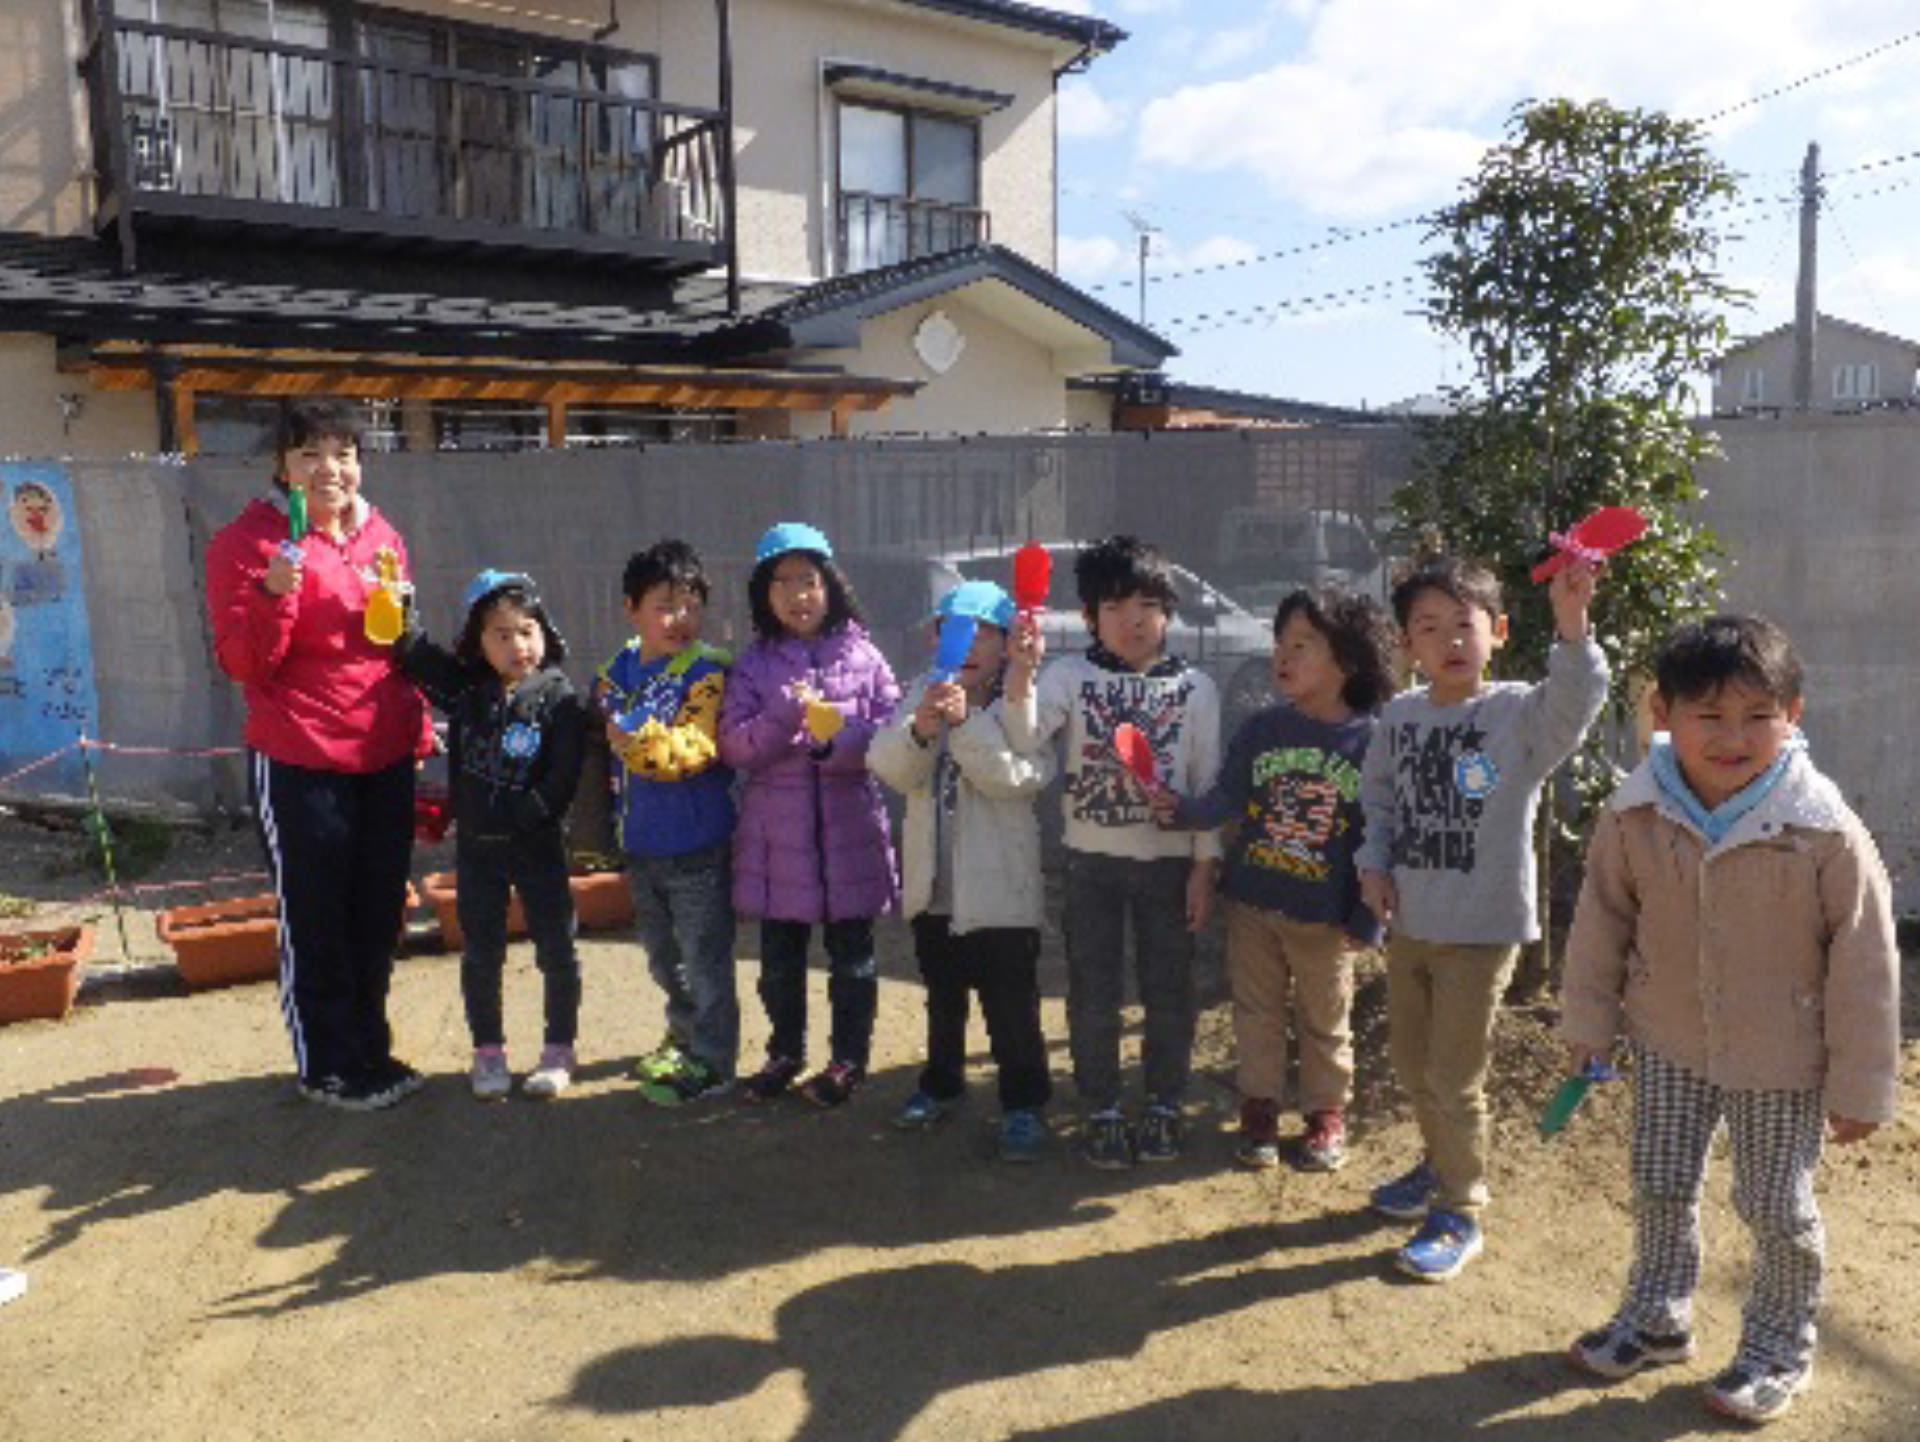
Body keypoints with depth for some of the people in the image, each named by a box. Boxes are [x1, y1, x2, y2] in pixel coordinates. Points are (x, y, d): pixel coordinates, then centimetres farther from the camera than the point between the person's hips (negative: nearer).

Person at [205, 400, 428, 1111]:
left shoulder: (381, 537, 9)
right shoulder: (248, 542, -7)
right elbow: (242, 662, -10)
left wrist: (418, 729, 17)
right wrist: (274, 594, -26)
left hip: (385, 759, 6)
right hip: (299, 765, -5)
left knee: (378, 916, 15)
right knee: (315, 920, 6)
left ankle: (369, 1050, 31)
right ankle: (326, 1067, 22)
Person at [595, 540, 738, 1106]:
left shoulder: (708, 672, -14)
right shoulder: (617, 670, 6)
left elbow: (692, 747, -25)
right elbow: (601, 743, 19)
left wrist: (633, 737, -25)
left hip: (697, 844, -7)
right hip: (641, 842, 7)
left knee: (704, 957, 3)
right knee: (662, 954, 22)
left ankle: (711, 1061, 17)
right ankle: (683, 1038, 41)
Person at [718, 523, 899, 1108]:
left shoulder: (862, 656, -1)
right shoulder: (754, 664, 2)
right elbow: (733, 747, -6)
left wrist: (834, 738, -21)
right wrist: (784, 715, -20)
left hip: (848, 828, -1)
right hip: (776, 834, 2)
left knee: (851, 953, 10)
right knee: (780, 956, 15)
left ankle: (849, 1057, 27)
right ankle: (785, 1052, 33)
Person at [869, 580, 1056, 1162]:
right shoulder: (923, 694, 1)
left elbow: (1017, 776, -23)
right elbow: (888, 766, -11)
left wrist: (965, 722, -33)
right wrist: (919, 730, -31)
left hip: (1000, 888, -4)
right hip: (934, 883, 5)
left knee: (1012, 1005, 4)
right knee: (942, 997, 23)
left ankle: (1024, 1103, 21)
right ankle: (941, 1084, 41)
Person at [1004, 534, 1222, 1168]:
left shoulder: (1195, 687, -1)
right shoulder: (1070, 675, -4)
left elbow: (1207, 782, 1)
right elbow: (1024, 738, -20)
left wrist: (1204, 866, -3)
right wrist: (1021, 667, -35)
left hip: (1169, 860, 1)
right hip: (1092, 859, 0)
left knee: (1169, 991, 11)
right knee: (1093, 993, 8)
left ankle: (1164, 1108, 29)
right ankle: (1103, 1112, 25)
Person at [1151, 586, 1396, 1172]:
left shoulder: (1371, 741, -12)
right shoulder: (1260, 729, -4)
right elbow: (1227, 799, 0)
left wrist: (1368, 918, -7)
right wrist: (1182, 810, -20)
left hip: (1326, 914, -2)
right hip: (1253, 902, 3)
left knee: (1325, 1020, 15)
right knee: (1256, 1011, 15)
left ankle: (1326, 1114, 33)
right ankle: (1259, 1108, 31)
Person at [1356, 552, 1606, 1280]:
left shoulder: (1518, 713, -14)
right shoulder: (1399, 715, 1)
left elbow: (1573, 702, -35)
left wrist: (1571, 624, -50)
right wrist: (1375, 864, 0)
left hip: (1482, 928, -6)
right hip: (1408, 922, 6)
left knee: (1455, 1079, 3)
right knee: (1411, 1063, 21)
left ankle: (1460, 1214, 23)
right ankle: (1443, 1165, 46)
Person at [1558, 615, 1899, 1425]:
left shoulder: (1825, 832, -23)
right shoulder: (1635, 817, -16)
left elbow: (1864, 964, -14)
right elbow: (1601, 923, -2)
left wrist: (1860, 1084, -8)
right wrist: (1588, 1024, 6)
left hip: (1782, 1060, -3)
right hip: (1670, 1044, 3)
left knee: (1777, 1209, 13)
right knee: (1660, 1188, 18)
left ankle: (1780, 1348, 37)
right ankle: (1656, 1319, 41)